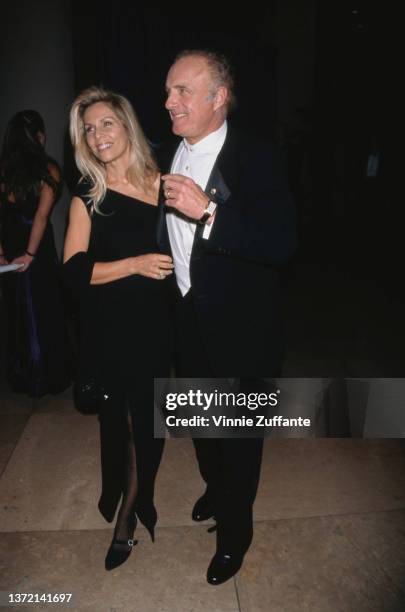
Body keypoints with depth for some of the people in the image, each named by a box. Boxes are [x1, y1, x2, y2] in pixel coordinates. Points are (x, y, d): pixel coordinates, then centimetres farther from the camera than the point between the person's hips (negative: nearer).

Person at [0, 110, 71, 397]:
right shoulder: (48, 169, -10)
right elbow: (42, 215, -16)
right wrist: (30, 253, -12)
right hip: (37, 248, -4)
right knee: (44, 312, 10)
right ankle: (48, 378, 22)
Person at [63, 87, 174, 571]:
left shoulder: (158, 183, 1)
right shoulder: (86, 196, -3)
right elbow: (75, 270, -10)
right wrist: (135, 264, -18)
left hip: (155, 326, 2)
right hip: (108, 332, -1)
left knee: (150, 423, 9)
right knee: (121, 424, 12)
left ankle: (129, 512, 35)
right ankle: (128, 510, 41)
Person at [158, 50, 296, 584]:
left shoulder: (255, 158, -16)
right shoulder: (168, 156, 5)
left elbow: (282, 242, -26)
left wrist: (209, 211, -33)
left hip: (240, 327, -6)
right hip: (186, 318, 6)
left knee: (239, 432, 11)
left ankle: (235, 528, 35)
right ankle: (215, 489, 52)